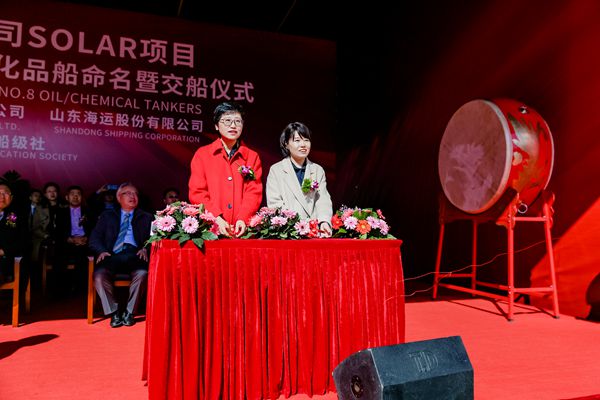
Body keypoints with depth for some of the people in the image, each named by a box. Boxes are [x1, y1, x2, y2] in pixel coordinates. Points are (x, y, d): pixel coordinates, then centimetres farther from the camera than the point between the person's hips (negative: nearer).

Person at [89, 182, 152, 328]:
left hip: (134, 255, -1)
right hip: (113, 256, 1)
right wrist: (102, 251, -6)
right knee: (99, 275, -30)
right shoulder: (107, 216, 23)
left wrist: (145, 248, -11)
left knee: (142, 273, -34)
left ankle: (129, 312, -16)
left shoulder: (146, 217, 22)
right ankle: (113, 312, -12)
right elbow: (94, 239, 15)